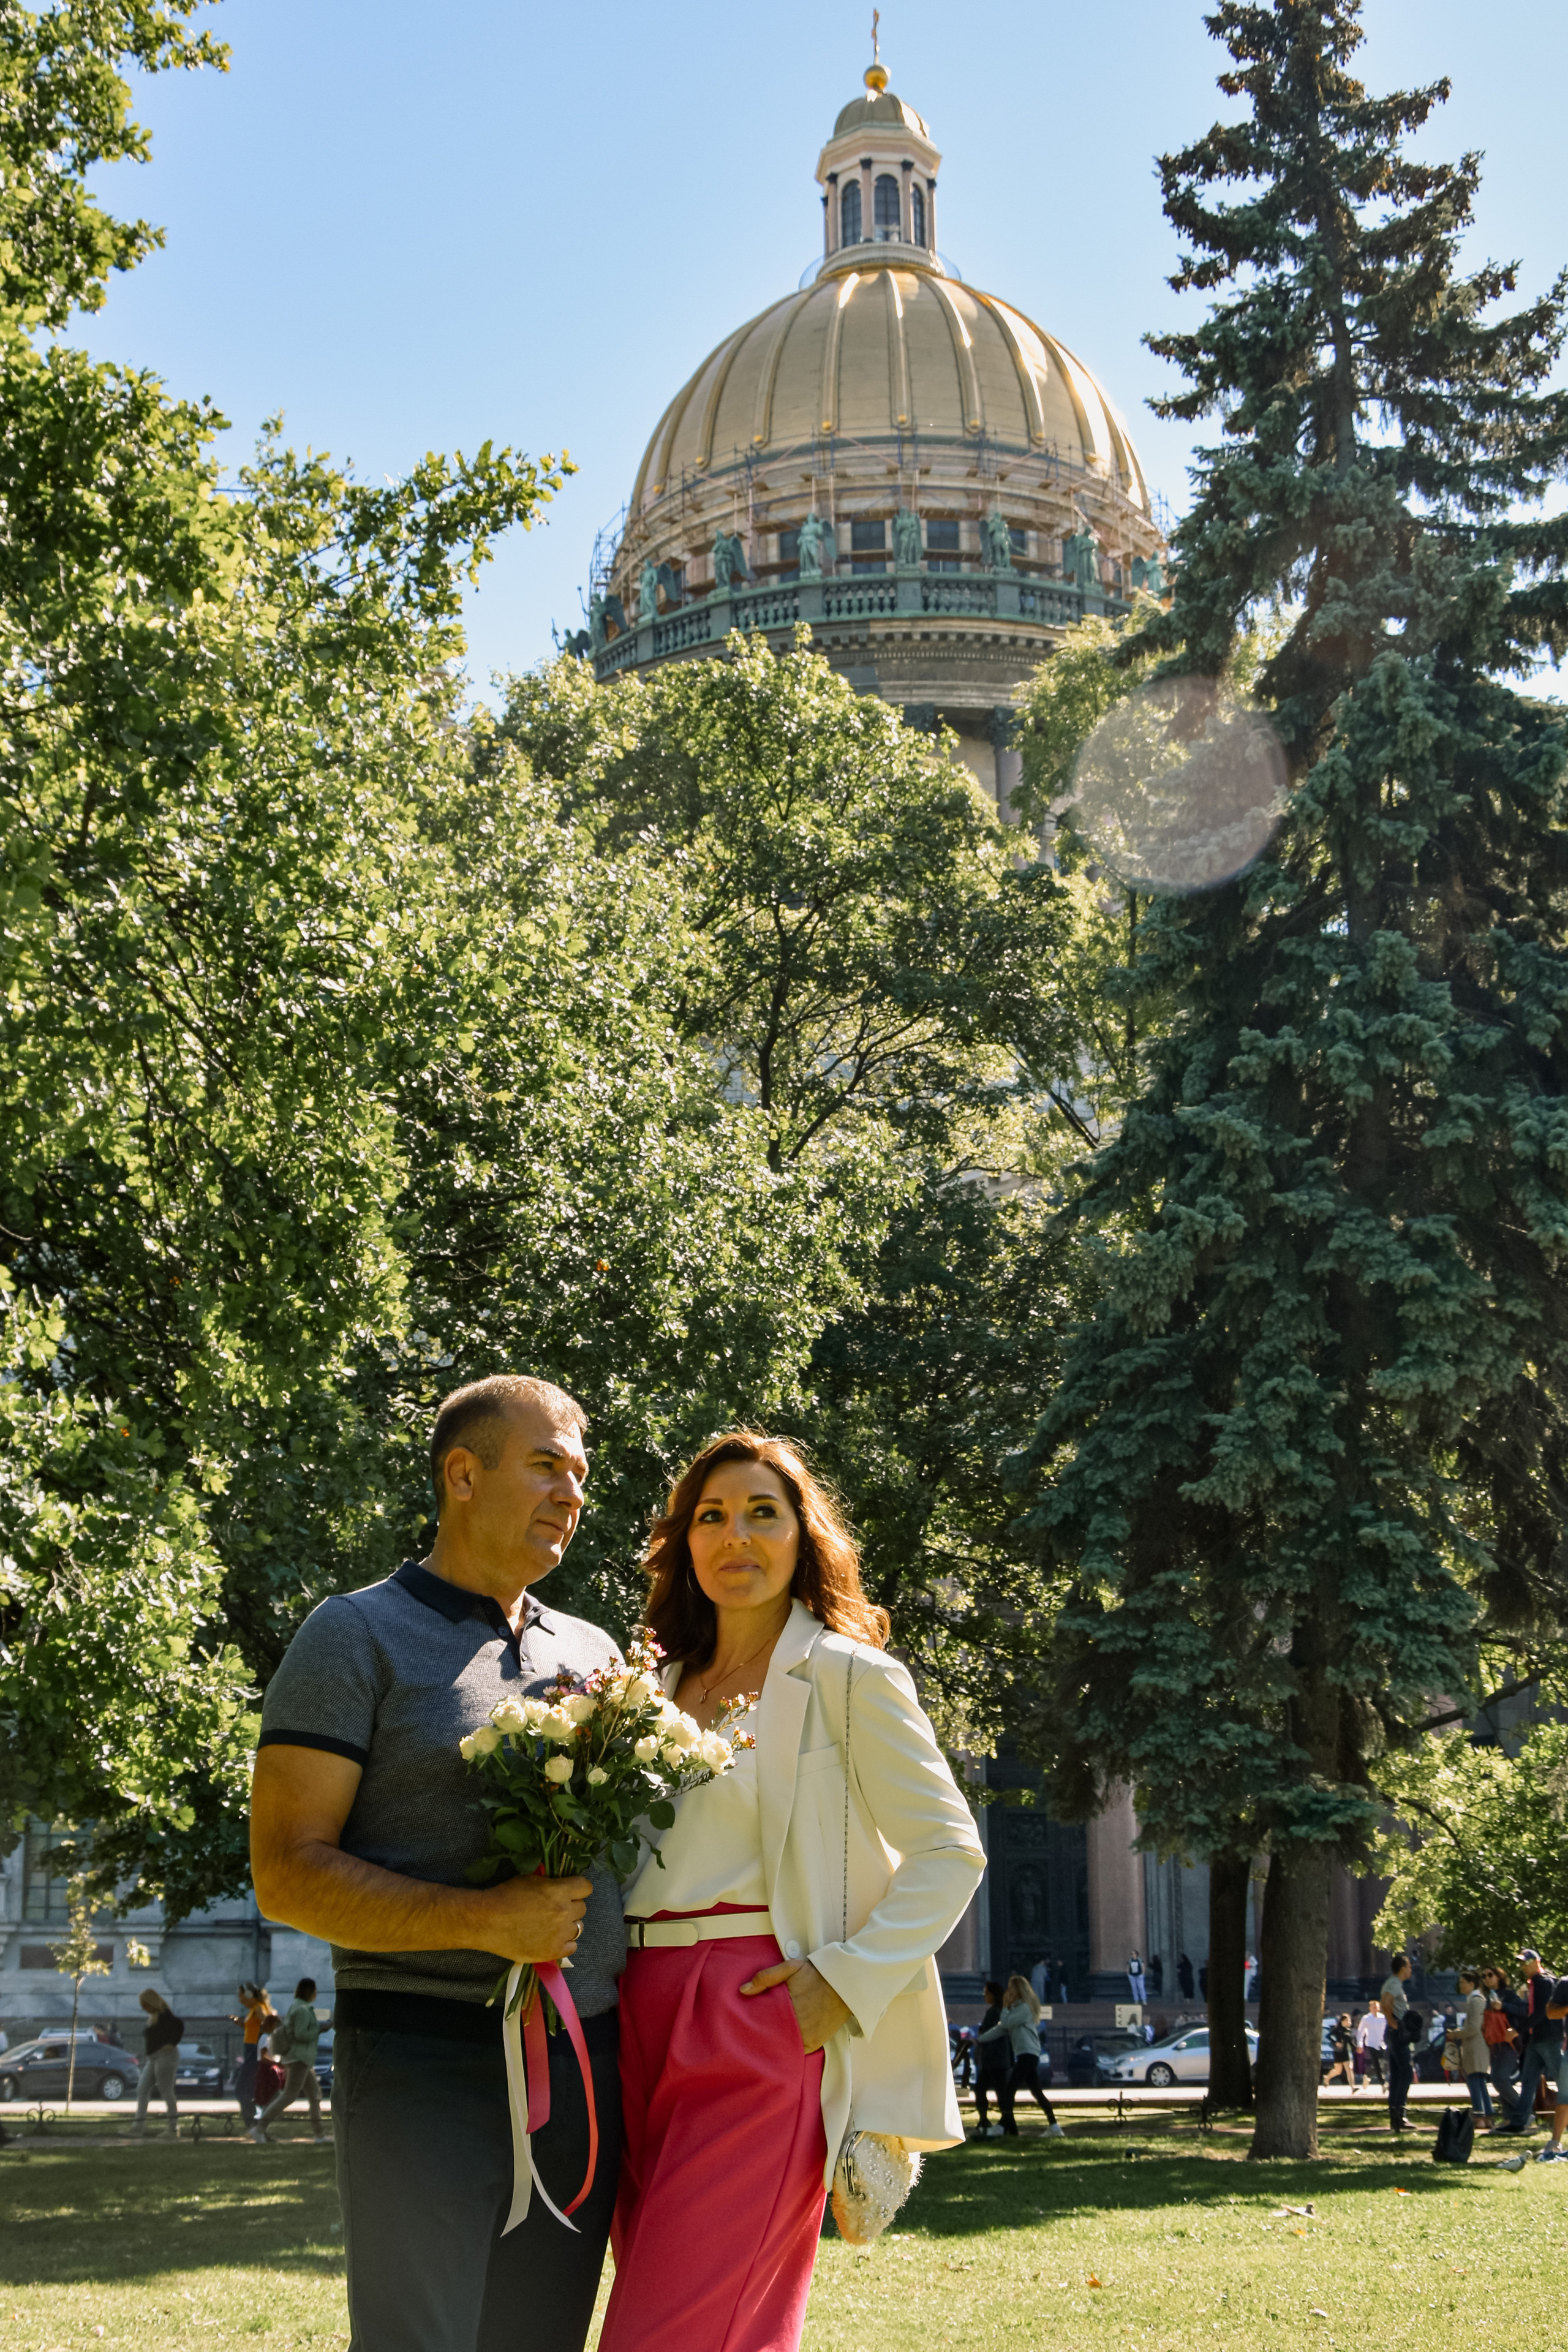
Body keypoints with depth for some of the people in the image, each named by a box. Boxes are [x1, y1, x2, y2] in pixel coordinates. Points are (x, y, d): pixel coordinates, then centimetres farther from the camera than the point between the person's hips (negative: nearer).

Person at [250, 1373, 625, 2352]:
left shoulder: (594, 1652, 17)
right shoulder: (360, 1636, -2)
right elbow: (289, 1873, -9)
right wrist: (487, 1920, -19)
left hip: (583, 2068, 6)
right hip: (425, 2065, -6)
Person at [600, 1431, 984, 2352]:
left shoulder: (847, 1676, -1)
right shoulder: (664, 1688, 18)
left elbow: (950, 1850, -4)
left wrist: (845, 1980, -13)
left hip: (762, 2032, -6)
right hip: (649, 2023, 6)